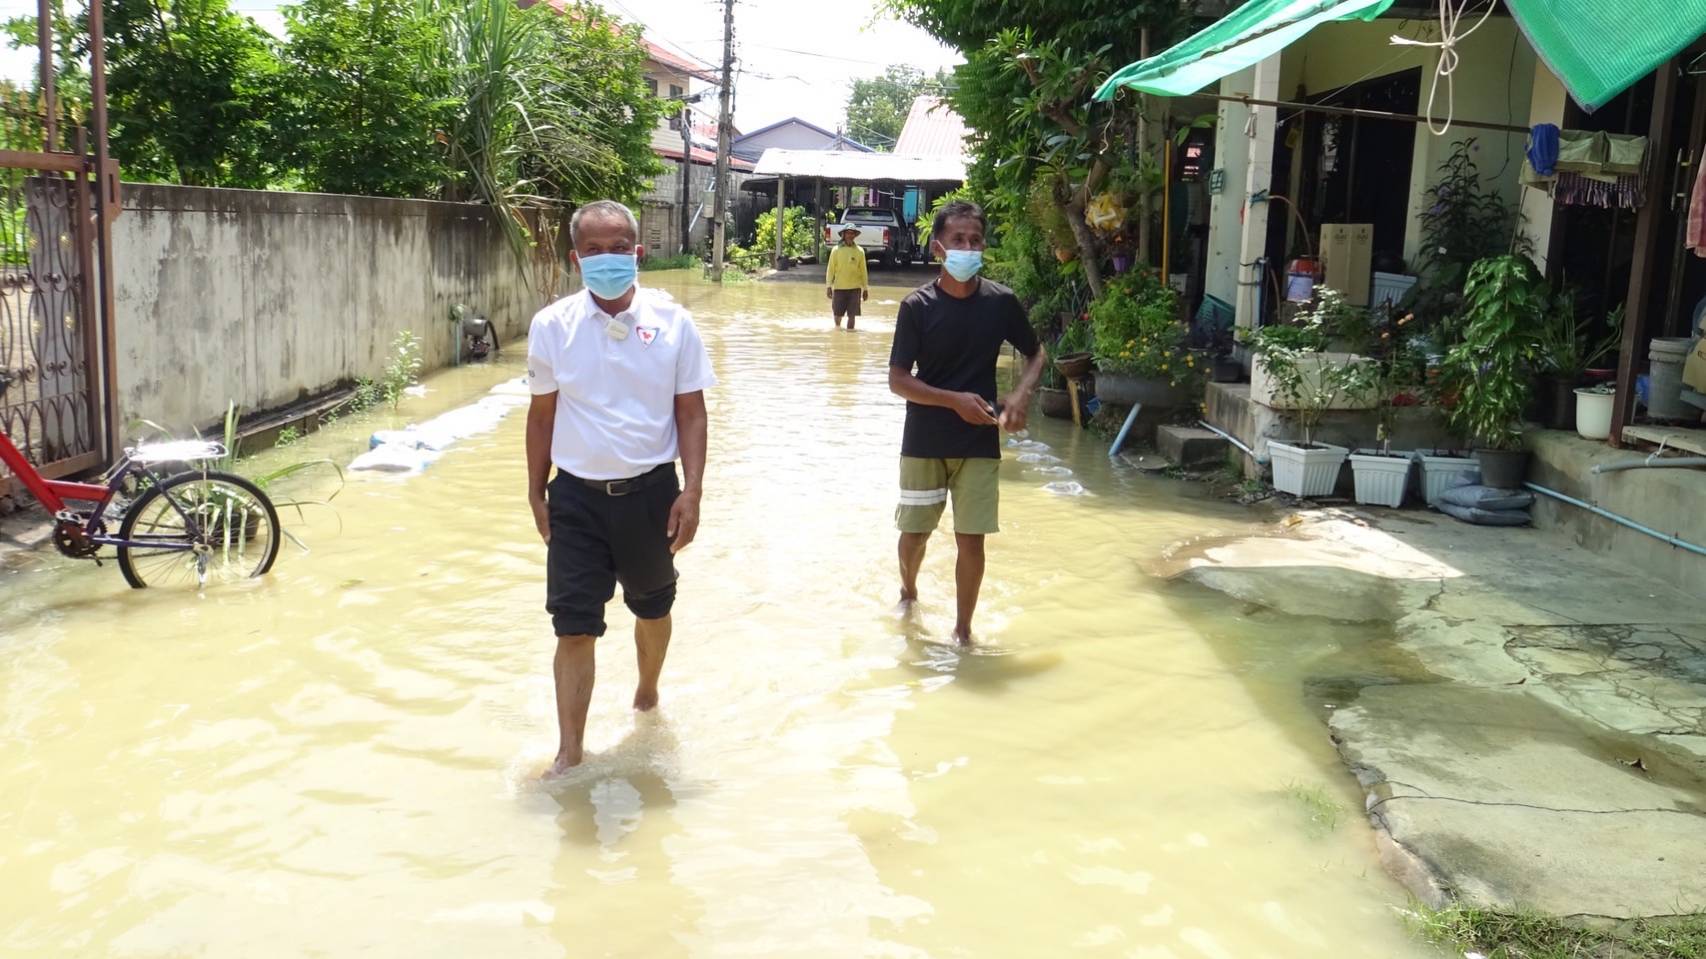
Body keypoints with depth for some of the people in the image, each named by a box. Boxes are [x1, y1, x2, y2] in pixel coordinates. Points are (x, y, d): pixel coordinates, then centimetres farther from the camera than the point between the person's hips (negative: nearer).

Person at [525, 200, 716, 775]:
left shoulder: (671, 323, -6)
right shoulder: (552, 326, -4)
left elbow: (691, 413, -1)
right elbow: (542, 414, 5)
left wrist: (691, 492, -8)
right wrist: (536, 492, 7)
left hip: (649, 490, 1)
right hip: (577, 495, 0)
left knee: (653, 609, 20)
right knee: (574, 627, -1)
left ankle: (647, 694, 47)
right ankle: (569, 753, 9)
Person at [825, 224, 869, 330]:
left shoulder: (859, 251, 3)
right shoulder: (836, 250, -1)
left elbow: (863, 271, 8)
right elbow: (830, 269, 2)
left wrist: (865, 289, 7)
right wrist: (829, 286, -4)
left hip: (855, 288, 1)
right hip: (839, 287, -1)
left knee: (852, 315, 0)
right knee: (838, 313, 5)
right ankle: (837, 327, 33)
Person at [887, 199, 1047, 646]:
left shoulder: (1001, 302, -4)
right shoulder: (917, 305, -10)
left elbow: (1036, 353, 10)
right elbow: (898, 380, -10)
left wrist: (1020, 395, -9)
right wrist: (955, 400, -21)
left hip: (979, 442, 1)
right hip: (924, 442, -1)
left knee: (971, 540, 2)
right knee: (914, 533, 12)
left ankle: (962, 628, 20)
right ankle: (908, 591, 43)